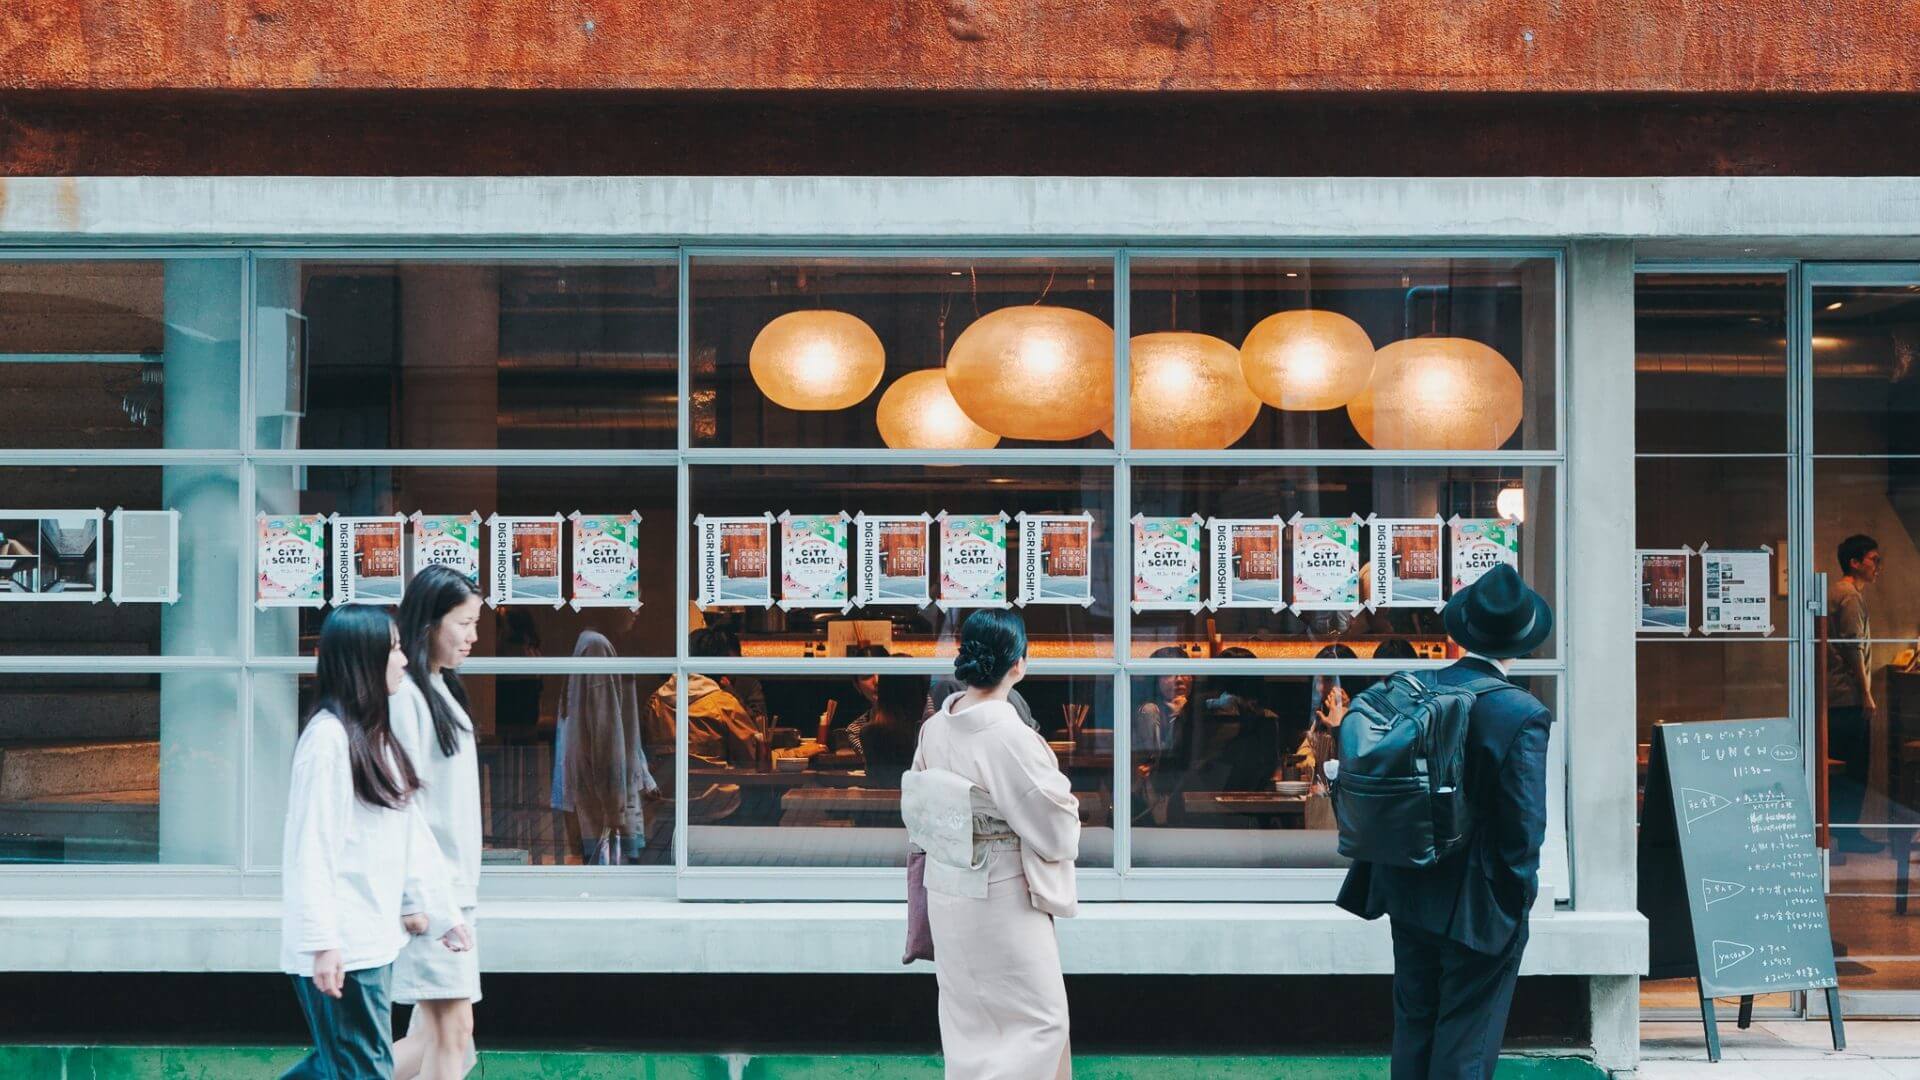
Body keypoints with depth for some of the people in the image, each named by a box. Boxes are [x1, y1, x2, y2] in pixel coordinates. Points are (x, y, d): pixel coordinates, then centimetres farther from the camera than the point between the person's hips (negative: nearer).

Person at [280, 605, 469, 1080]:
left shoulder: (378, 737, 15)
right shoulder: (329, 737, -14)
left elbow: (413, 833, 17)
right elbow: (309, 850, -18)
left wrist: (444, 913, 17)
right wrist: (322, 943, -22)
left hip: (373, 940, 9)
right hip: (341, 949, -9)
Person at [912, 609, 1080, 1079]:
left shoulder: (934, 726, -3)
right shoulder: (1011, 736, -24)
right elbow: (1056, 829, -17)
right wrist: (1064, 795, 3)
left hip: (946, 891, 7)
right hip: (1001, 897, -7)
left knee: (967, 1019, 19)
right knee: (1041, 1020, 5)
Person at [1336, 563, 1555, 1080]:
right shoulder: (1522, 715, -20)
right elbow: (1526, 824, -19)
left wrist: (1375, 877, 12)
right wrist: (1520, 892, -2)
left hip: (1409, 895, 5)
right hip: (1478, 909, -5)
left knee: (1413, 1029, 18)